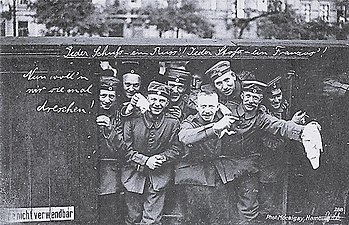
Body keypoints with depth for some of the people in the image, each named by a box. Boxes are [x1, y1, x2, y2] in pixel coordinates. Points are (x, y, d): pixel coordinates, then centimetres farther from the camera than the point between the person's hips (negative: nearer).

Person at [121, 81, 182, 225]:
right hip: (134, 175, 1)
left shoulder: (173, 123, -1)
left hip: (159, 178, 0)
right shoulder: (132, 121, -3)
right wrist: (145, 160, -15)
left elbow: (175, 149, 0)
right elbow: (127, 149, -4)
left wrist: (161, 158, -18)